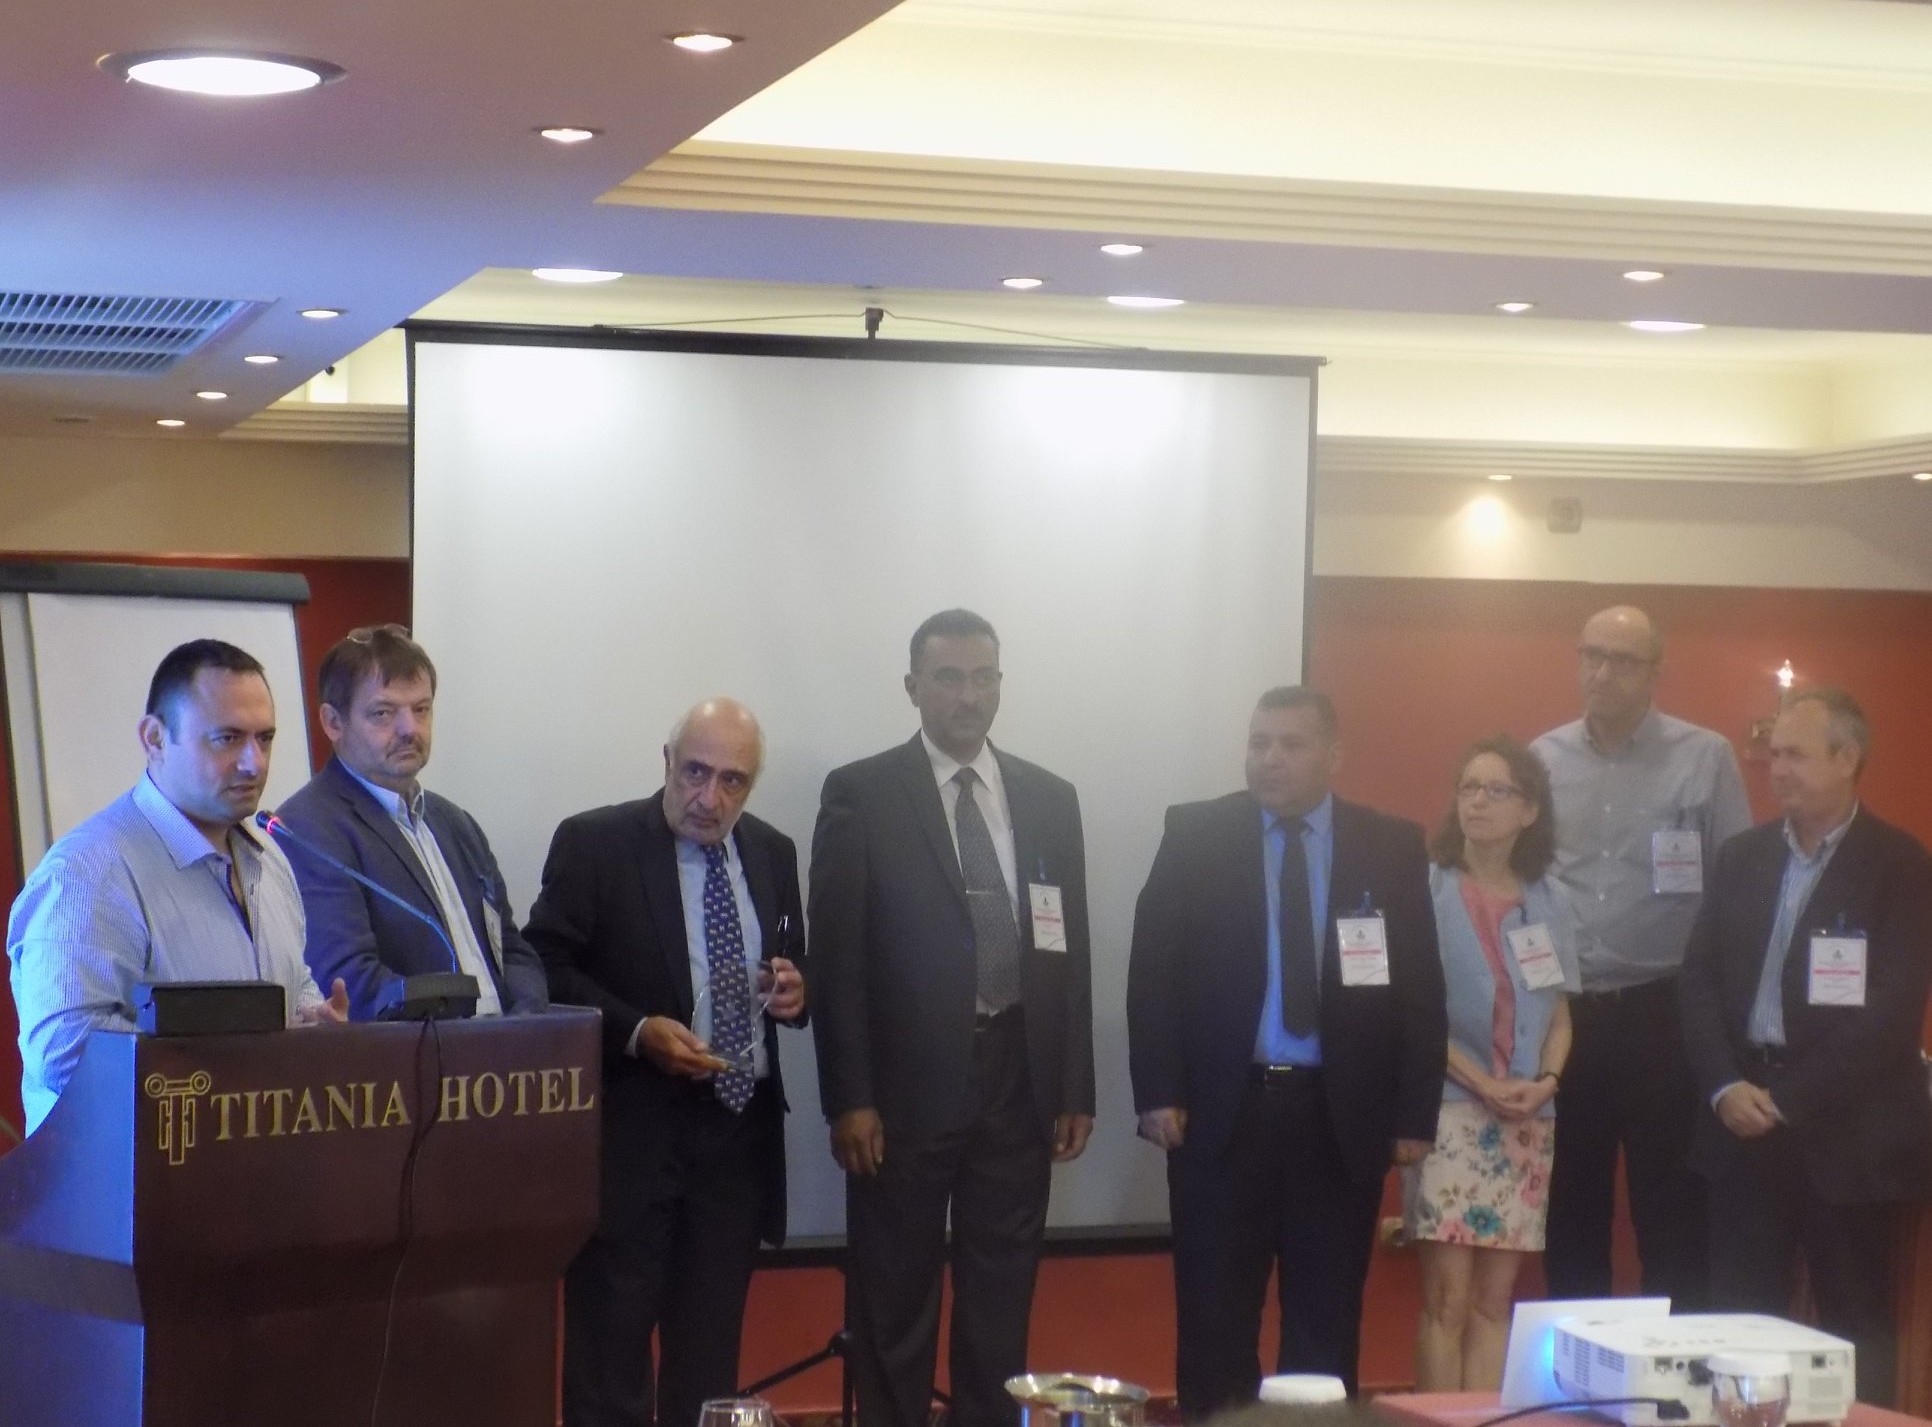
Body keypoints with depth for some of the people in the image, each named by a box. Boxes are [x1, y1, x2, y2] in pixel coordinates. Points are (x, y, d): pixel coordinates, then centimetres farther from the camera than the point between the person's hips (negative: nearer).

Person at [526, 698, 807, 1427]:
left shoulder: (773, 853, 9)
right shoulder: (593, 843, -6)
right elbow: (546, 970, -9)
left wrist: (794, 990, -4)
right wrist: (636, 1031, -21)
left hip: (741, 1128, 5)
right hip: (630, 1128, -5)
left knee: (711, 1342, 12)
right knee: (612, 1339, -3)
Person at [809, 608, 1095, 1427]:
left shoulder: (1050, 799, 9)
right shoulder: (861, 794, -3)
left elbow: (1069, 951, 10)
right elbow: (837, 958, -6)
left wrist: (1075, 1091, 6)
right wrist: (848, 1098, -11)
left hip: (1018, 1078, 3)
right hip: (907, 1080, -3)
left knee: (1002, 1291, 10)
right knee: (894, 1294, 6)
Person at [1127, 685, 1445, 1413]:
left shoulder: (1393, 847, 3)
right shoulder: (1194, 834, 1)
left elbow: (1420, 989, 3)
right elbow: (1153, 969, 0)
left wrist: (1415, 1115, -1)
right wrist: (1158, 1093, -8)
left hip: (1342, 1117, 1)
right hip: (1222, 1109, -1)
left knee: (1327, 1319, 9)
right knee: (1215, 1313, 6)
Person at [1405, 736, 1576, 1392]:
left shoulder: (1548, 902, 9)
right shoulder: (1427, 891, -3)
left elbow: (1558, 1015, 13)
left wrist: (1546, 1080, -7)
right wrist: (1479, 1083, -15)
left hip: (1528, 1120, 4)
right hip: (1449, 1109, -4)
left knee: (1496, 1297, 6)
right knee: (1447, 1295, -7)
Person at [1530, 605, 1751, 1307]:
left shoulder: (1705, 757, -2)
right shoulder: (1543, 759, 6)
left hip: (1662, 1013, -3)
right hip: (1561, 1011, 3)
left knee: (1671, 1208, 2)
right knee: (1570, 1206, 10)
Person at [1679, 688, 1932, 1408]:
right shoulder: (1741, 856, 11)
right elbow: (1700, 978, 8)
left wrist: (1788, 1100, -15)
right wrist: (1725, 1087, -8)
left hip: (1844, 1131, -4)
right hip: (1743, 1120, 5)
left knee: (1854, 1322, 4)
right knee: (1742, 1318, 6)